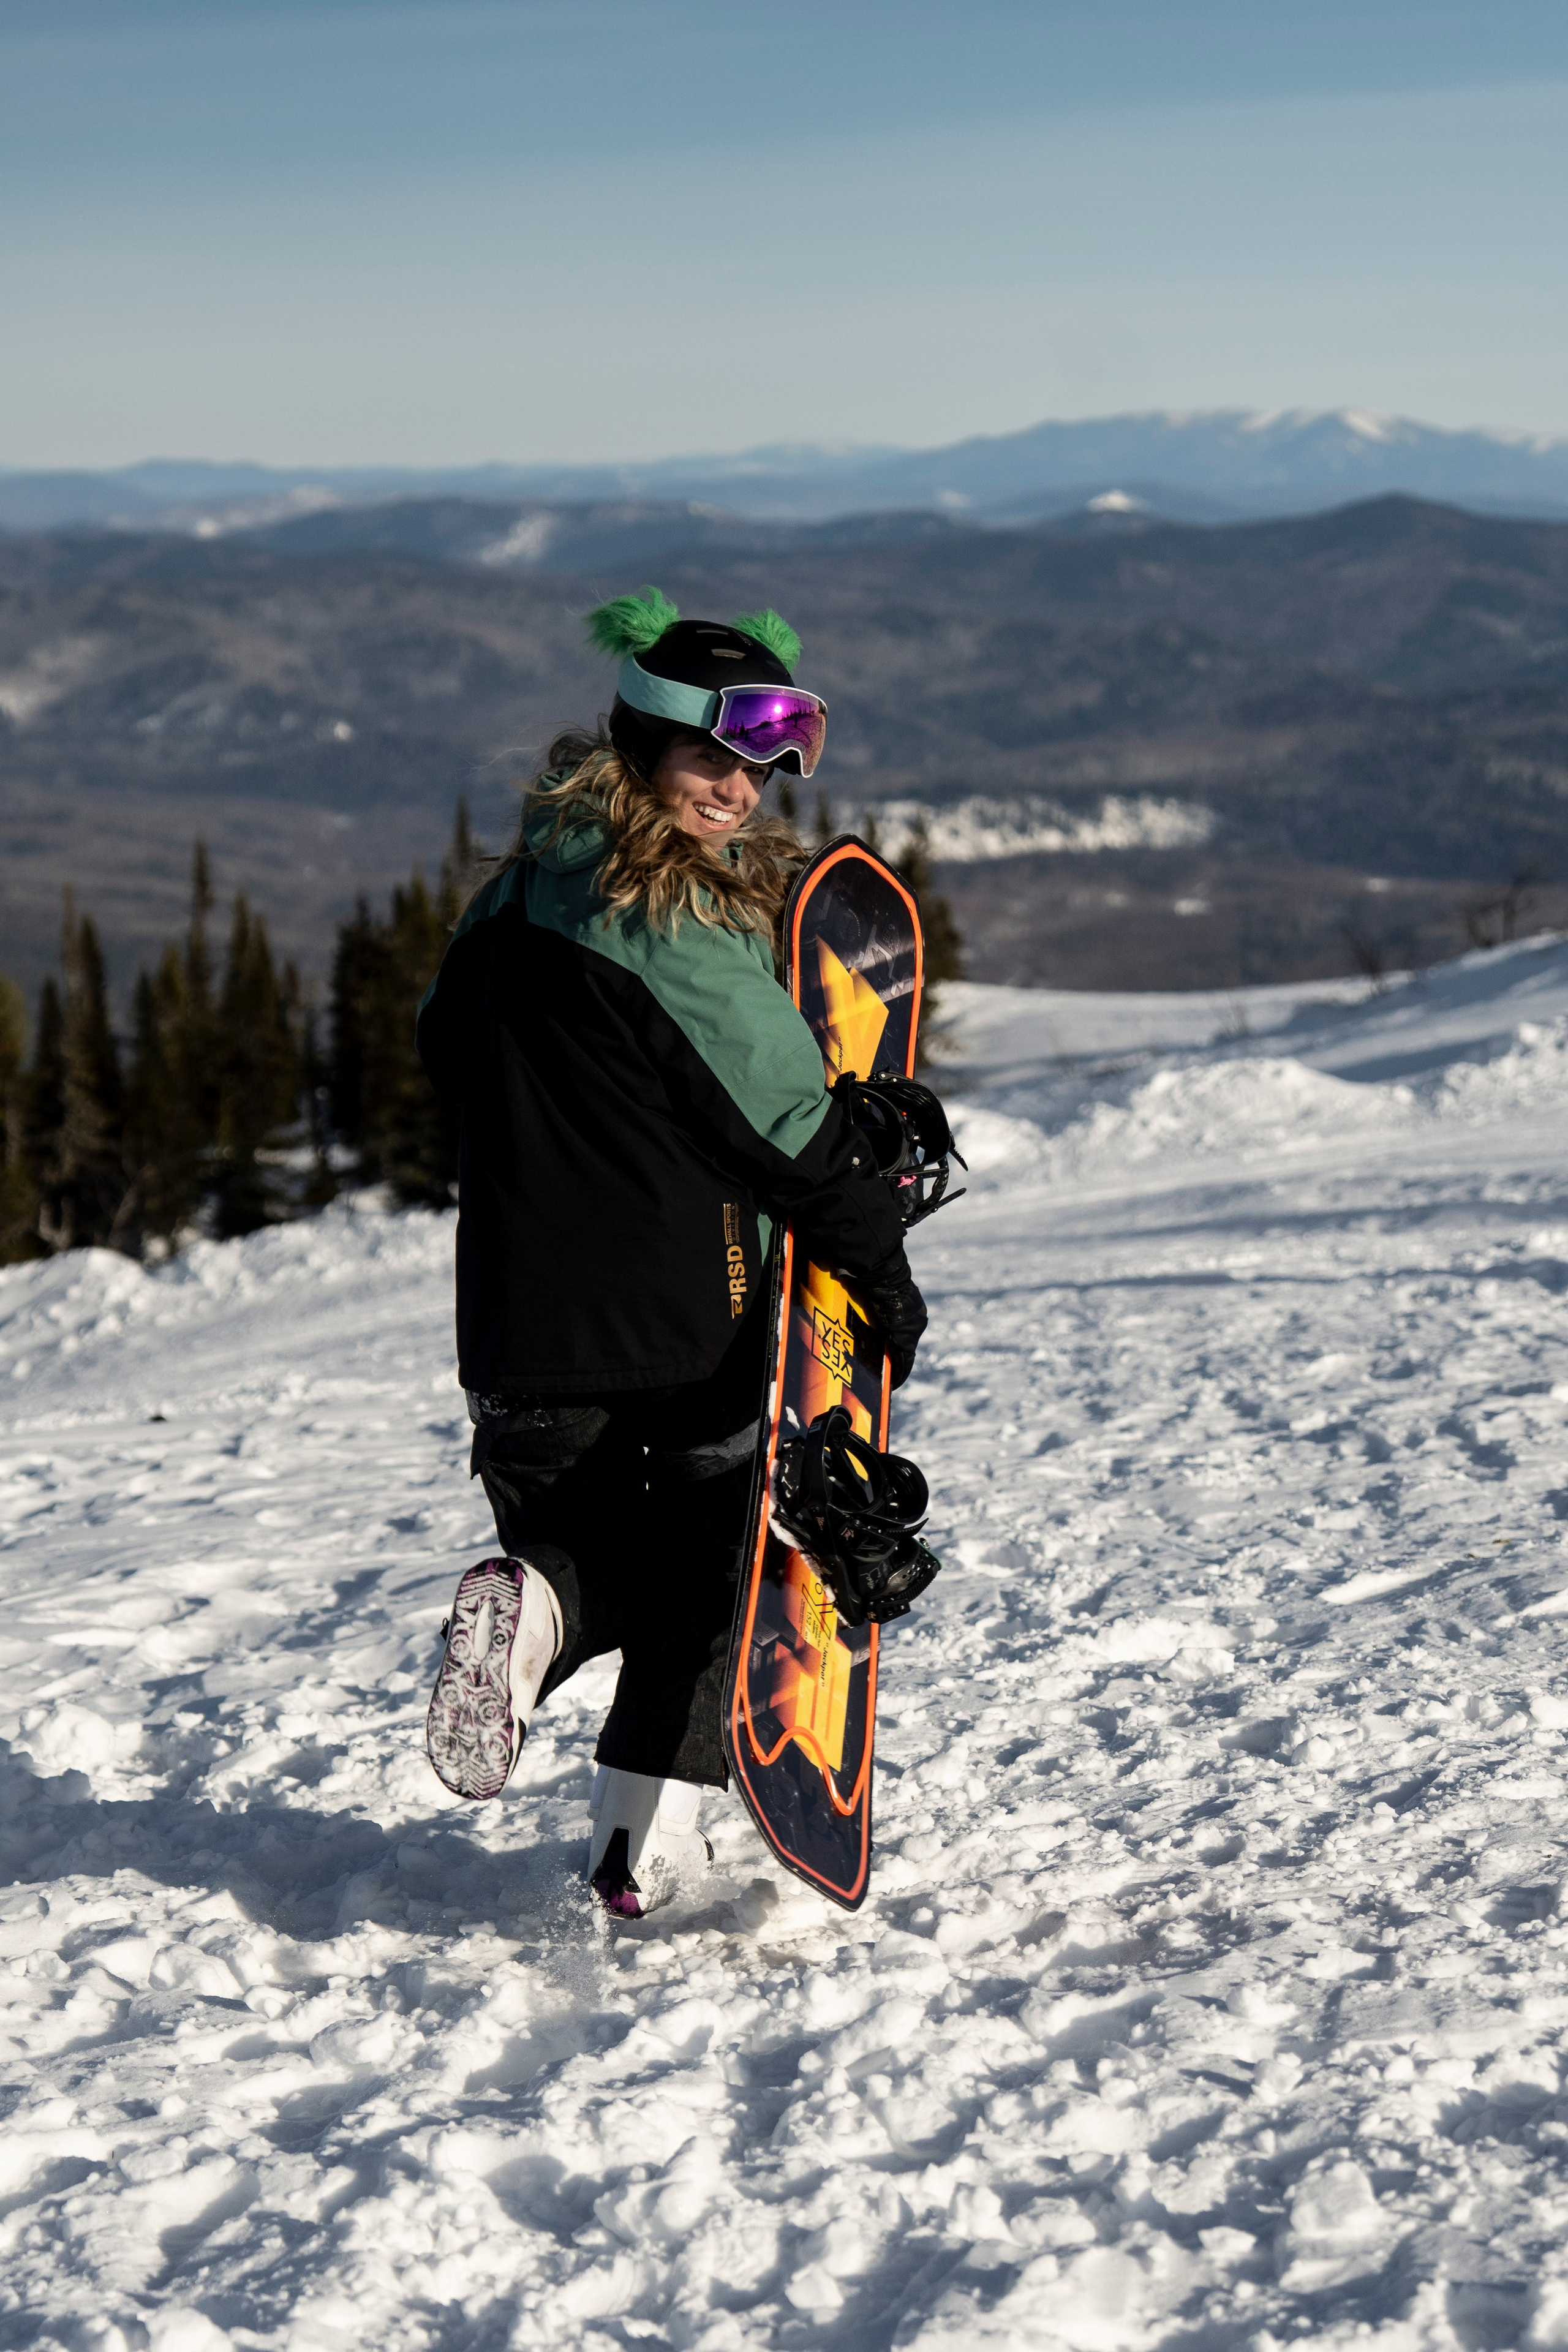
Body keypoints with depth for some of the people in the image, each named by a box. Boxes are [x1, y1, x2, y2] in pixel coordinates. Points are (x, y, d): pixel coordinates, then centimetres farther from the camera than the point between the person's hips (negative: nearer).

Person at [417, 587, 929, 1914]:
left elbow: (447, 1047, 19)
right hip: (682, 1318, -6)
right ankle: (652, 1837, 12)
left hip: (520, 1318, 6)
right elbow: (790, 1124, -14)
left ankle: (527, 1607, -12)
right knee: (704, 1565, 14)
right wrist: (884, 1269, -3)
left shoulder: (522, 888, 4)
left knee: (578, 1536, 22)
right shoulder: (684, 931, -19)